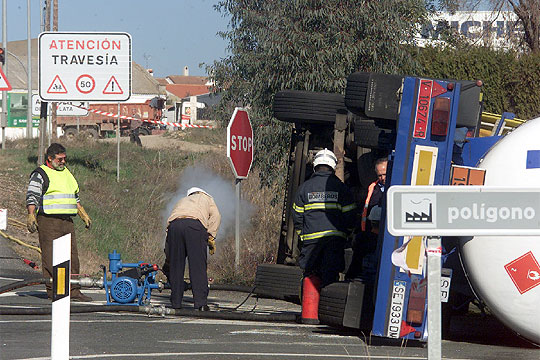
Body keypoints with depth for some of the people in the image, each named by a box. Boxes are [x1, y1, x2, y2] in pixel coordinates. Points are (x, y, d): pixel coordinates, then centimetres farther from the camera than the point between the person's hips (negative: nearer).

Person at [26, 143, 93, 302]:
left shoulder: (66, 173, 21)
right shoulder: (39, 175, -2)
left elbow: (75, 197, 30)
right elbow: (32, 196, -10)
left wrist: (84, 215, 28)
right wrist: (31, 216, -22)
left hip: (67, 222, 7)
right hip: (48, 222, -7)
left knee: (72, 257, 3)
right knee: (50, 259, -8)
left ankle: (74, 291, 5)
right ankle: (52, 291, -5)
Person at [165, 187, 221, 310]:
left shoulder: (181, 201, 42)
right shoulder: (206, 198, 34)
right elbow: (215, 216, 12)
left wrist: (168, 257, 42)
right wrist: (211, 237, 6)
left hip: (174, 225, 3)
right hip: (196, 225, -3)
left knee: (176, 265, 10)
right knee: (198, 266, -2)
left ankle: (176, 302, 11)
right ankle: (201, 302, -7)